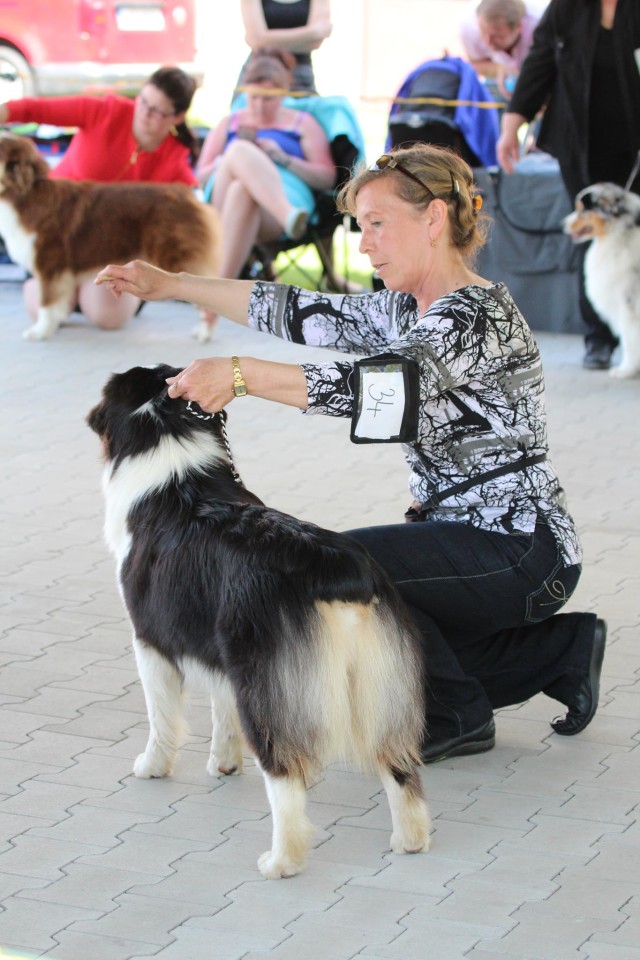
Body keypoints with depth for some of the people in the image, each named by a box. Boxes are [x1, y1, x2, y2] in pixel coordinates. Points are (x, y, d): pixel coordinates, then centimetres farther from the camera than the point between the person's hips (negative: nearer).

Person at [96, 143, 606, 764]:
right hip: (474, 543, 10)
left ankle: (455, 718, -3)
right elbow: (307, 313, 10)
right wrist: (169, 285, 6)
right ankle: (562, 649, 22)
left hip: (520, 551, -10)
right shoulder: (408, 311, 9)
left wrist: (240, 373, -40)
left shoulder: (476, 316, -21)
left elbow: (384, 384, -37)